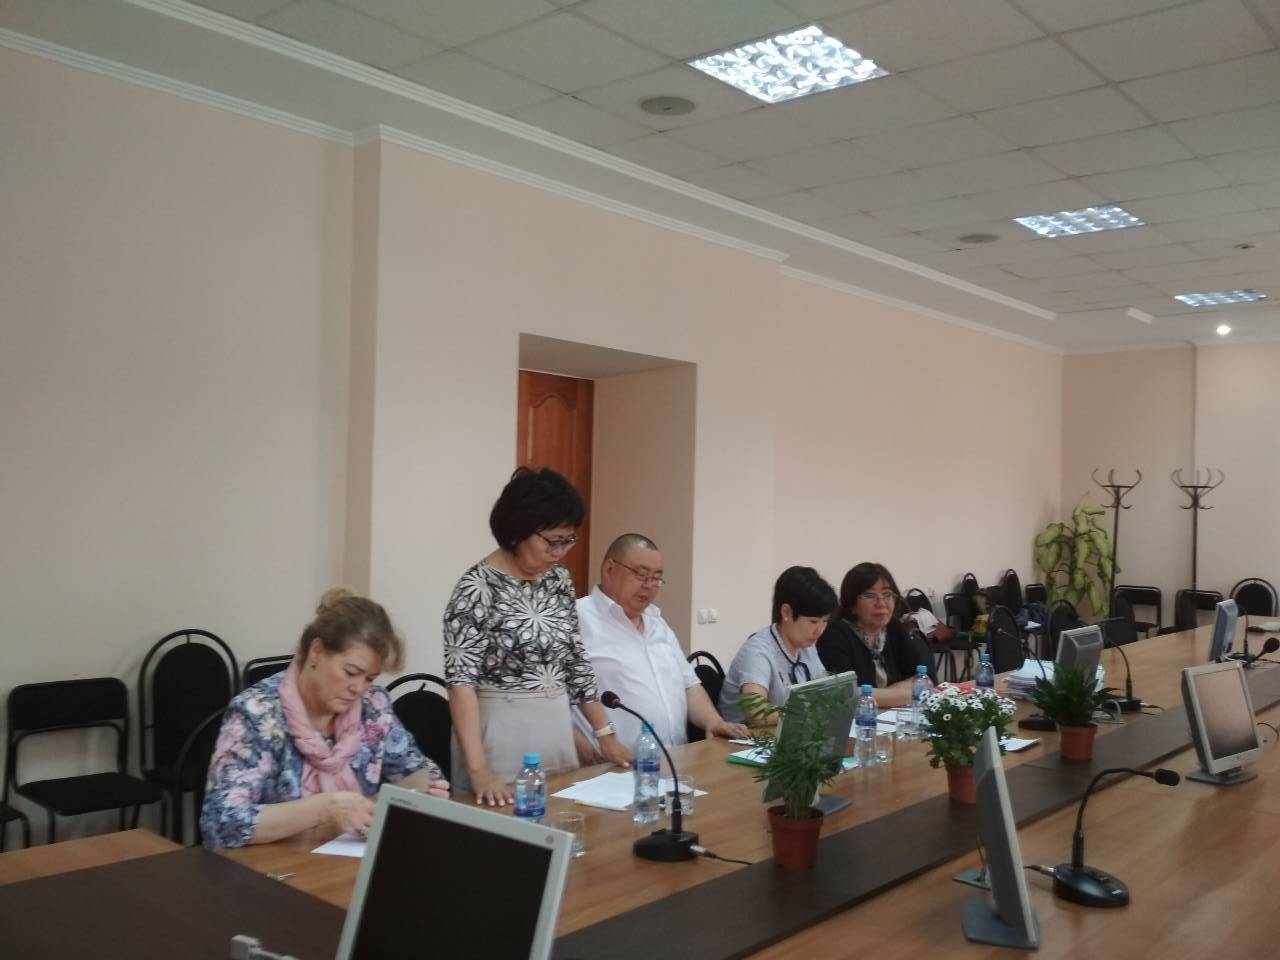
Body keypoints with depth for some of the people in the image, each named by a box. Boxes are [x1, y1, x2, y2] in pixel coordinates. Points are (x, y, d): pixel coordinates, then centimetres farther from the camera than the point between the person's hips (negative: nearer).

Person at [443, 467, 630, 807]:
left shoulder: (559, 579, 5)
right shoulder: (477, 587, -15)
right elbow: (461, 678, -20)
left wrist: (605, 733, 10)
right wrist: (477, 769, -28)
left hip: (557, 729, 6)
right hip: (500, 732, -6)